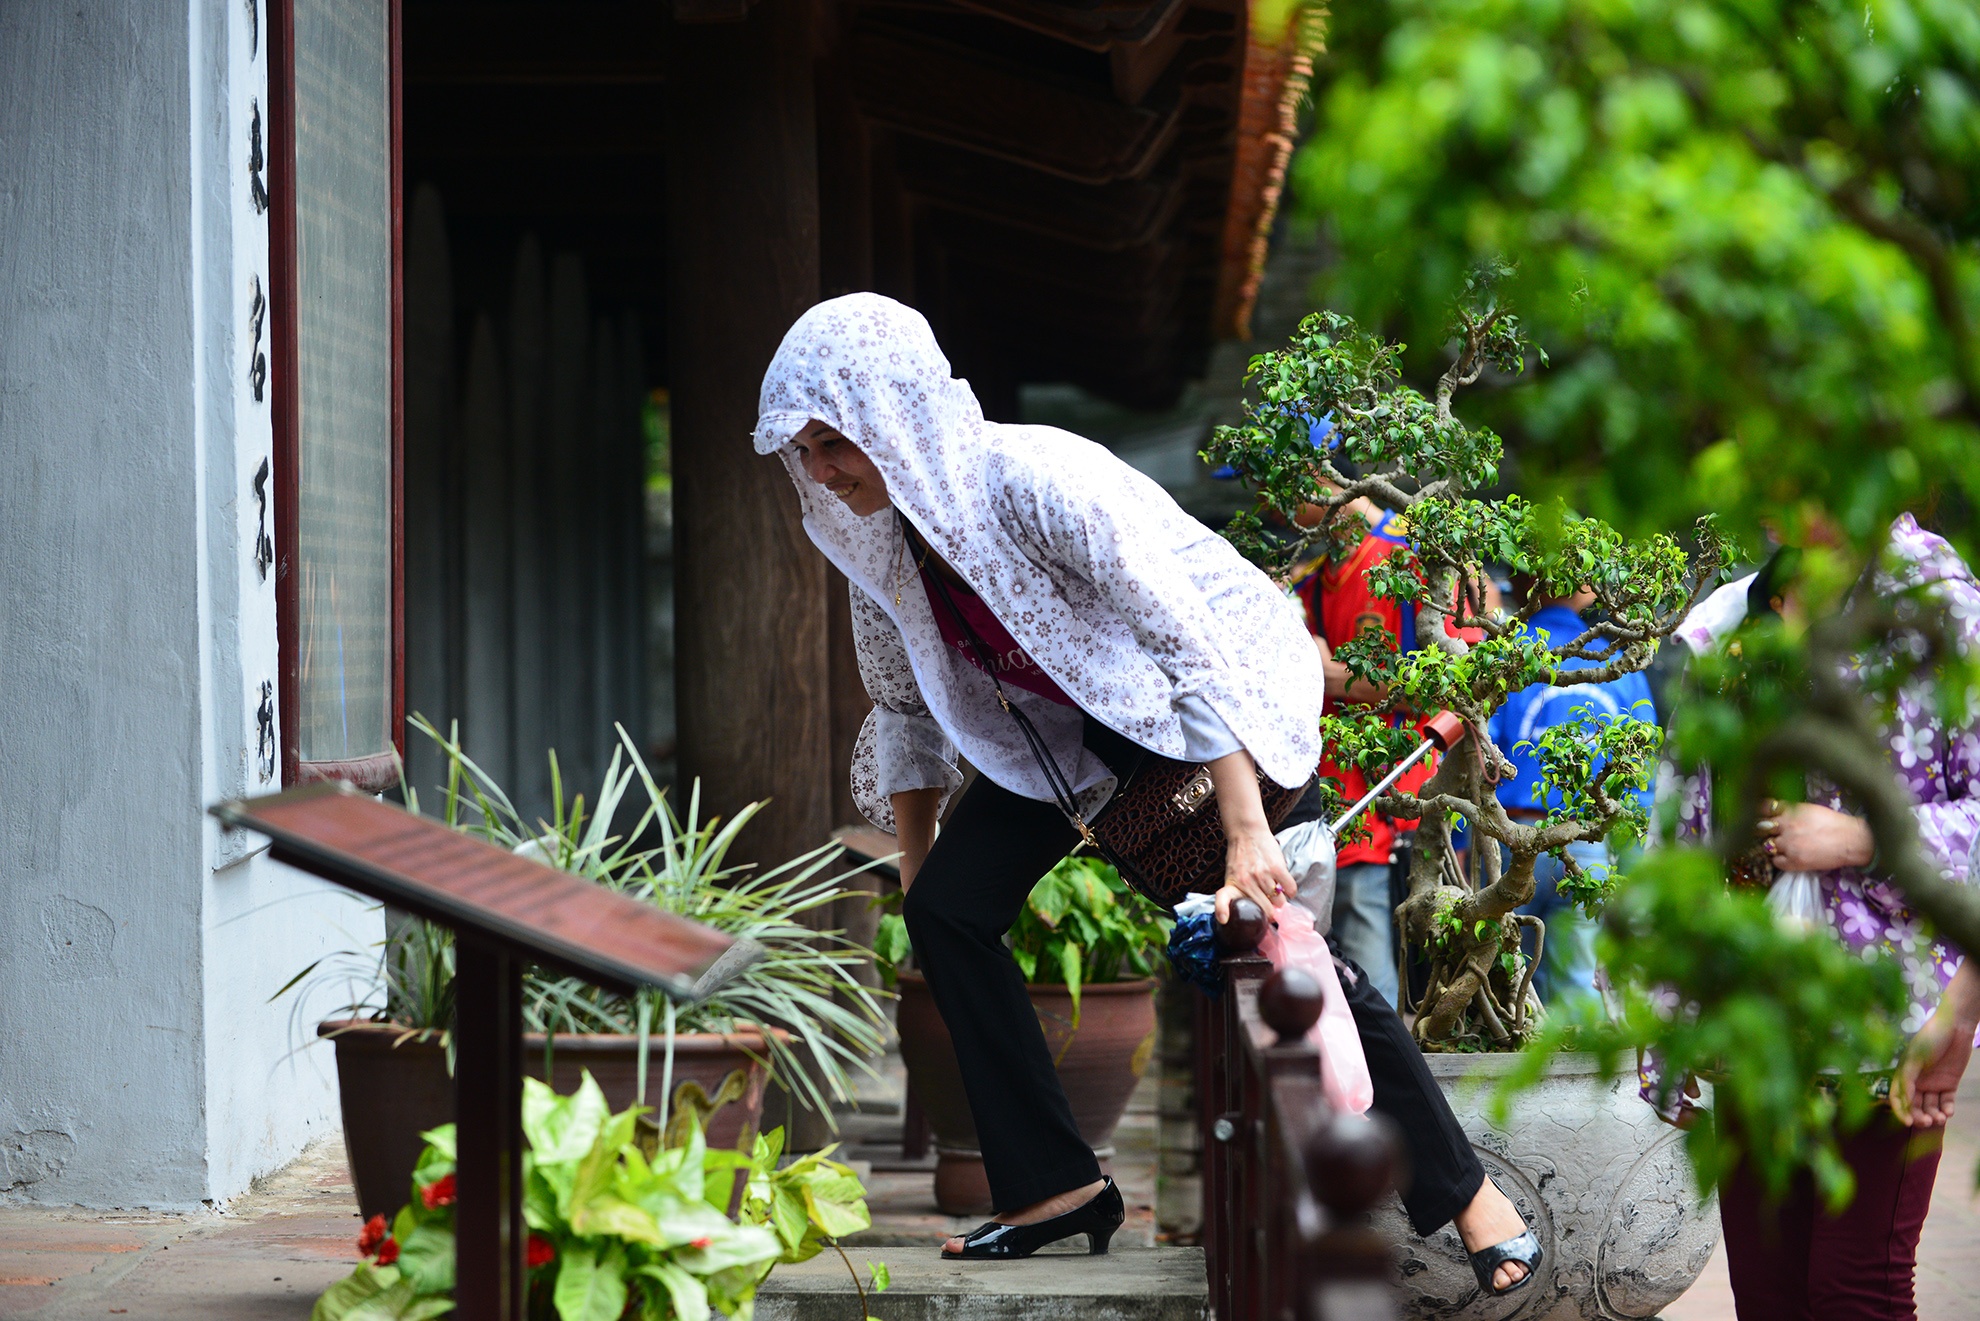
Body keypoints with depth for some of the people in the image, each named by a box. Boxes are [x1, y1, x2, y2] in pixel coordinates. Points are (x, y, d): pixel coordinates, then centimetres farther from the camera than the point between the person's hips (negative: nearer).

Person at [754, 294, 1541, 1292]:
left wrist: (1246, 835, -36)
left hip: (1216, 695, -7)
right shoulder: (874, 531, -11)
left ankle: (1463, 1189, 5)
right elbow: (904, 705, 5)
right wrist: (914, 866, 6)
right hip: (1073, 724, 7)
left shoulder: (1039, 484, -34)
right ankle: (1055, 1185, 0)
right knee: (947, 909, -8)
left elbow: (1192, 648, -34)